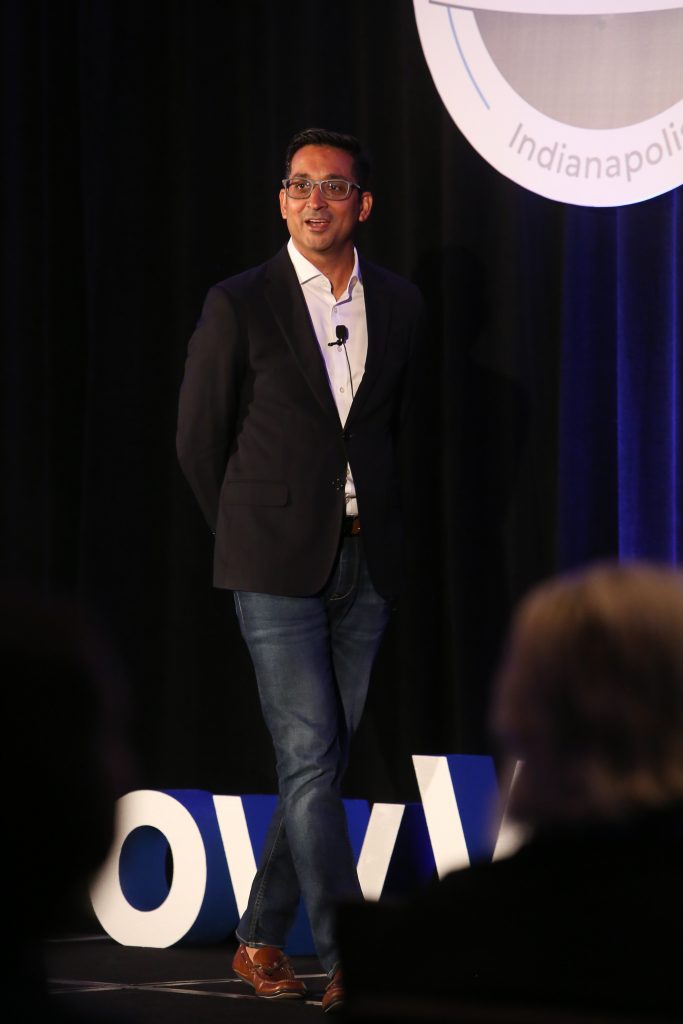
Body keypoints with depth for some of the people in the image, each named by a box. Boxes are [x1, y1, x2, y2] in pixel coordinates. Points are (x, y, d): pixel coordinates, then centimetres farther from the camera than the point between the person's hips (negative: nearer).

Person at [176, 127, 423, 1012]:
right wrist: (252, 535, 8)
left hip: (366, 565, 4)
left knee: (322, 763, 7)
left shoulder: (399, 305, 7)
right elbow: (198, 439, 4)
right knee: (310, 759, -9)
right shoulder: (239, 305, -4)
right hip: (277, 570, -4)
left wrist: (372, 525, 15)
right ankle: (348, 964, -10)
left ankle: (260, 940, 21)